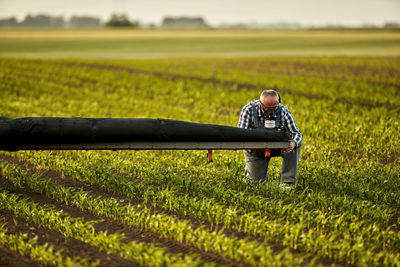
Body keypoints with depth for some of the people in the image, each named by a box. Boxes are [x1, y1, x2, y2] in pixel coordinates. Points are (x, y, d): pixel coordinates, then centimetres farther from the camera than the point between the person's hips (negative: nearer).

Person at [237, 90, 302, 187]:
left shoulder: (283, 111, -21)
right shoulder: (249, 109, -24)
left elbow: (297, 133, -24)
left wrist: (293, 143, -49)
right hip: (255, 150, -1)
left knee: (296, 143, -29)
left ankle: (288, 182, -21)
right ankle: (249, 169, 36)